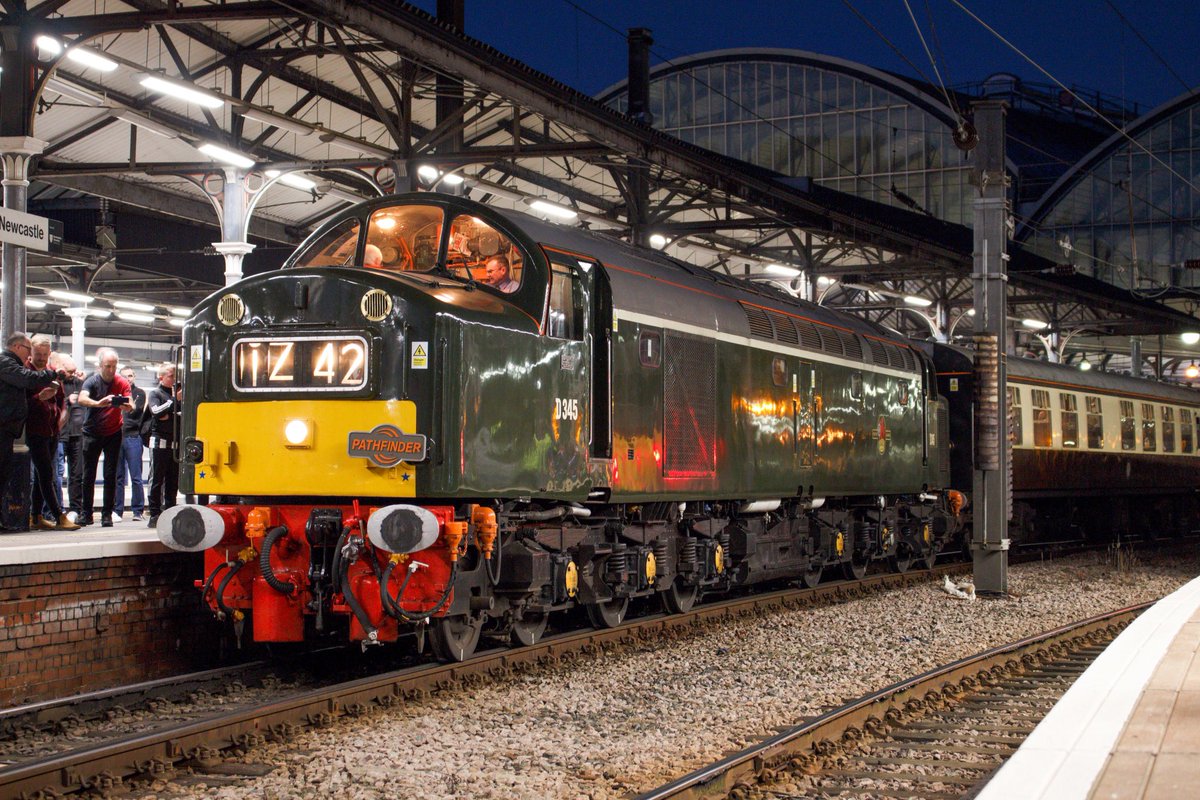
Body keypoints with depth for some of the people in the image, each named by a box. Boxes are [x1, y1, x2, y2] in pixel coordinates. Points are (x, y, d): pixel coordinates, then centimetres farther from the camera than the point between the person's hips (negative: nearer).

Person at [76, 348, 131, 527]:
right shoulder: (93, 381, -9)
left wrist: (125, 405, -38)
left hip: (113, 433, 0)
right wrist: (98, 403, -48)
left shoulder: (121, 383, -3)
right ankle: (86, 514, 11)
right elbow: (82, 398, -27)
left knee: (110, 475, -3)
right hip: (92, 432, 0)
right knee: (89, 474, 3)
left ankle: (107, 514, 1)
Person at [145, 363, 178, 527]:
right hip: (160, 442, -5)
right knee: (157, 480, -3)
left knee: (173, 481, 6)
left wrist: (169, 416, -5)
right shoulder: (155, 393, 4)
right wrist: (175, 401, -18)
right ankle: (154, 515, -2)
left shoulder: (177, 393, 17)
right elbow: (156, 411, -14)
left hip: (175, 443, 5)